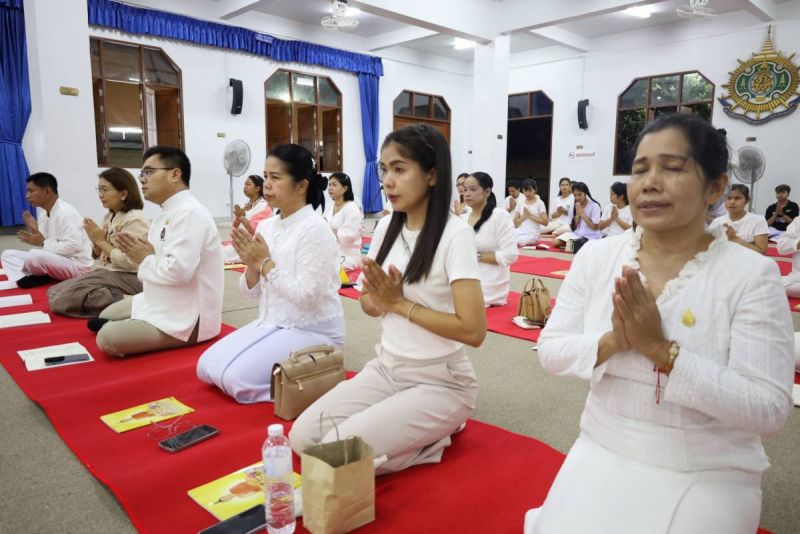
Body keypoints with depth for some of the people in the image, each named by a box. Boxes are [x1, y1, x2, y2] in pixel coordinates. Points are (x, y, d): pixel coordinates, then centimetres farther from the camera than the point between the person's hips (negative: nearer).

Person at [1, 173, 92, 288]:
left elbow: (74, 246, -26)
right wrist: (34, 230, -3)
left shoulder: (66, 212, -18)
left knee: (34, 256, -35)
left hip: (76, 265, -10)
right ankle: (21, 279, -15)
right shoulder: (43, 213, 11)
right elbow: (43, 243, 13)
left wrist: (43, 243, -20)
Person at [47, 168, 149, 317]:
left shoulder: (135, 219, -14)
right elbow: (98, 257, 18)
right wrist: (96, 242, -4)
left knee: (64, 298, -17)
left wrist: (102, 241, -11)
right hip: (106, 273, 10)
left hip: (126, 278, -10)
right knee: (55, 293, -1)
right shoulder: (109, 217, 13)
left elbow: (129, 263, -22)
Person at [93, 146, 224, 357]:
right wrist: (141, 254, -5)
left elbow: (178, 271, -31)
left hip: (187, 319, -10)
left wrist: (145, 260, -12)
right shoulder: (167, 213, 11)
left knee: (107, 338, -18)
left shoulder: (190, 212, -21)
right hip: (163, 303, 10)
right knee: (106, 316, 22)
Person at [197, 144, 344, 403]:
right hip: (273, 323, 8)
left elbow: (307, 298, -24)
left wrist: (265, 263, -19)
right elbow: (251, 292, 9)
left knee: (237, 377, -20)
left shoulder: (314, 229, -18)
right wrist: (251, 264, -11)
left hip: (312, 331, -8)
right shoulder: (266, 226, 5)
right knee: (206, 367, 2)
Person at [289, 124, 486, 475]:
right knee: (302, 437, -2)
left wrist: (400, 303, -18)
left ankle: (434, 438, 6)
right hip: (385, 370, 7)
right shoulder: (386, 227, 2)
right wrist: (379, 298, -14)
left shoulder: (455, 234, -18)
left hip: (439, 383, -7)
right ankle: (417, 428, 13)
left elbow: (473, 331, -23)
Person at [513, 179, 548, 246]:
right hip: (520, 232, 4)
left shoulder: (539, 203, 2)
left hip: (533, 234, -4)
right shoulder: (520, 203, 13)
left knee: (518, 242, -33)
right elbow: (515, 223, 9)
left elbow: (545, 222, -6)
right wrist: (524, 216, -8)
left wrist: (530, 216, -11)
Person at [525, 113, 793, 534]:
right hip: (601, 456, 3)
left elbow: (769, 409, -17)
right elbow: (550, 350, -3)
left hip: (708, 477, -2)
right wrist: (612, 342, -23)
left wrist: (662, 349, -27)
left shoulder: (752, 274, -13)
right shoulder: (596, 256, -4)